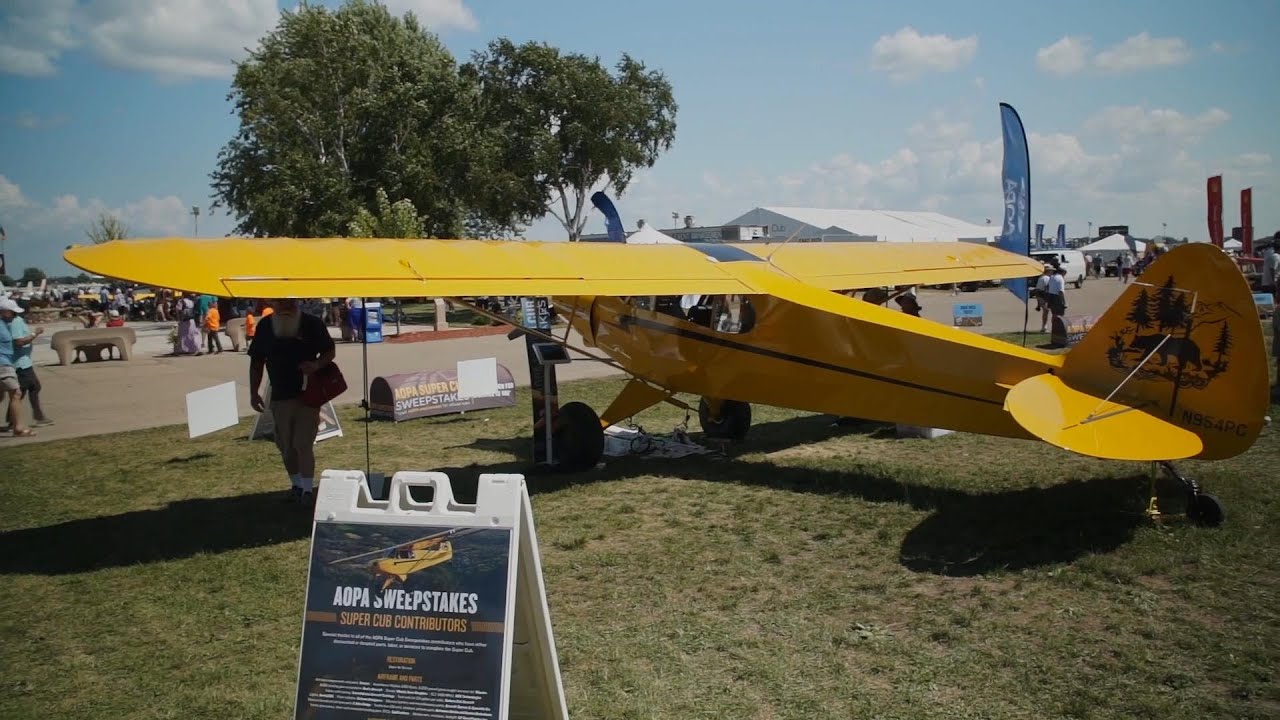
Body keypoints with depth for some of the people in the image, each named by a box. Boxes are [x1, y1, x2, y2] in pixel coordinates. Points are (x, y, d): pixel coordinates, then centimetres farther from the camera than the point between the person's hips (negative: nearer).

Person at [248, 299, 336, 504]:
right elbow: (256, 362, 8)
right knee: (286, 446, 10)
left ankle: (307, 489, 0)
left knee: (303, 444, -8)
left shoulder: (312, 323, -6)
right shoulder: (265, 326, 2)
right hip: (279, 396, 3)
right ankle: (296, 485, 27)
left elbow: (330, 351, 3)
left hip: (308, 394, -3)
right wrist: (254, 393, 4)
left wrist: (317, 364, -19)